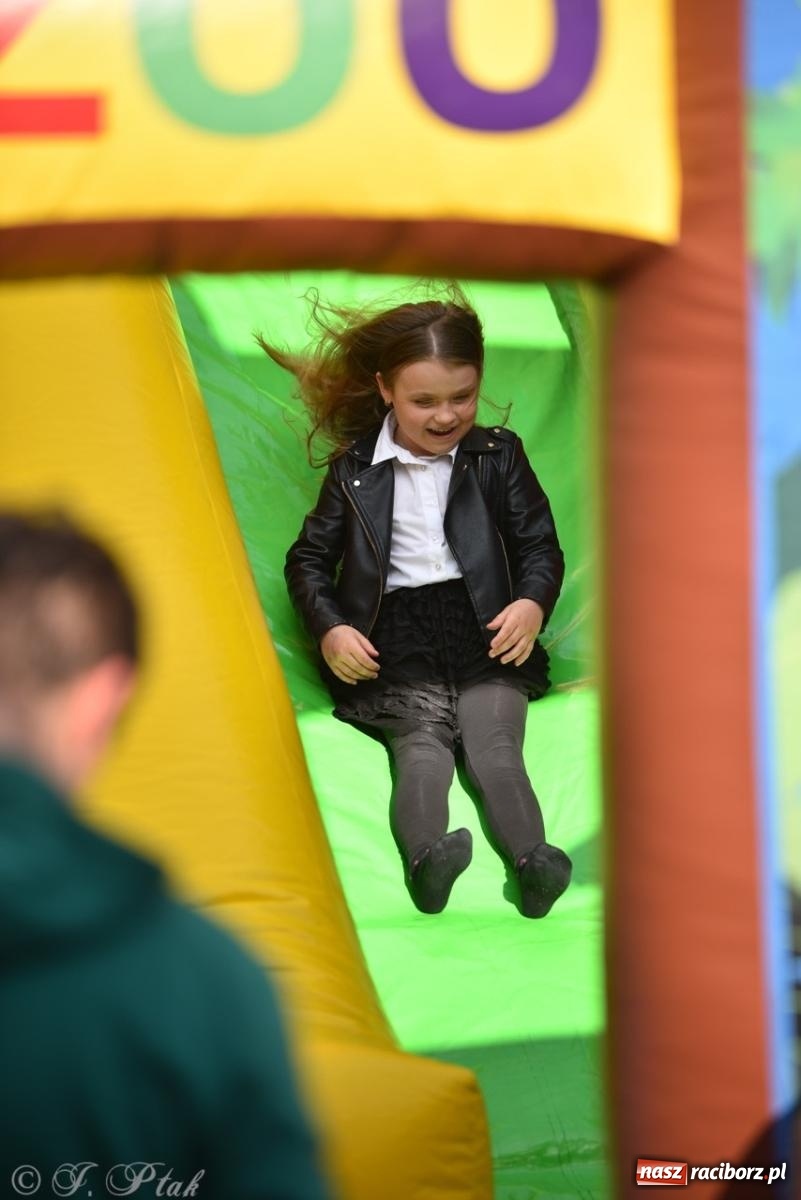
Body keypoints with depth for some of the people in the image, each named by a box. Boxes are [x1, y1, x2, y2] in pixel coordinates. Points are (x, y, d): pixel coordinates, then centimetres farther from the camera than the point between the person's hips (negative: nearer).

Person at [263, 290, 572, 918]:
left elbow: (541, 544, 13)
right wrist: (330, 629, -2)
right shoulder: (353, 471, 12)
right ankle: (426, 858, -49)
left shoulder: (500, 455, 13)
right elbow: (309, 560, 16)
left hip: (489, 633, 0)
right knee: (421, 749, -24)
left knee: (495, 748, -22)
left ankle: (532, 861, -44)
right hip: (396, 642, 0)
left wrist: (533, 603, -9)